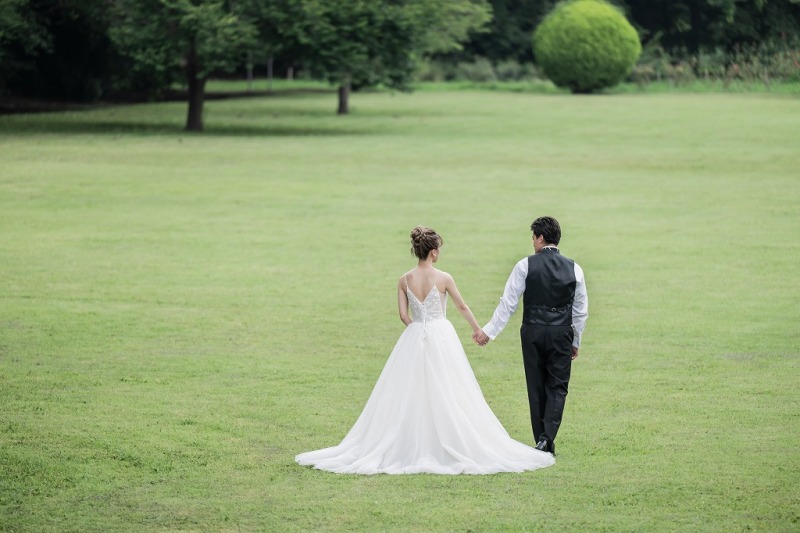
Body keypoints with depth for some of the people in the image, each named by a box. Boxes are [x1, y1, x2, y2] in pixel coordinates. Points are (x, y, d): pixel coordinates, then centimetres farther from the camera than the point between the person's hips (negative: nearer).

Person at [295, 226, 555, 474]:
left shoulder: (405, 280, 0)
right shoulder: (443, 278, -8)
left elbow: (404, 315, 1)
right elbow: (462, 307, 3)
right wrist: (478, 330, 17)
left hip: (414, 338, 3)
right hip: (441, 338, -3)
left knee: (409, 395, 7)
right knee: (446, 395, 2)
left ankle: (412, 447, 6)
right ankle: (450, 446, 4)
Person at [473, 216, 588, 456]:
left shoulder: (525, 266, -5)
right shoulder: (574, 269, 3)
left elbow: (508, 303, -5)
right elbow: (581, 311, 9)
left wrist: (489, 331, 2)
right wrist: (576, 342, 20)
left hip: (533, 333, -1)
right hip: (562, 334, 1)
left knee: (536, 387, 9)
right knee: (557, 388, 4)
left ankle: (541, 440, 13)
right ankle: (547, 438, -12)